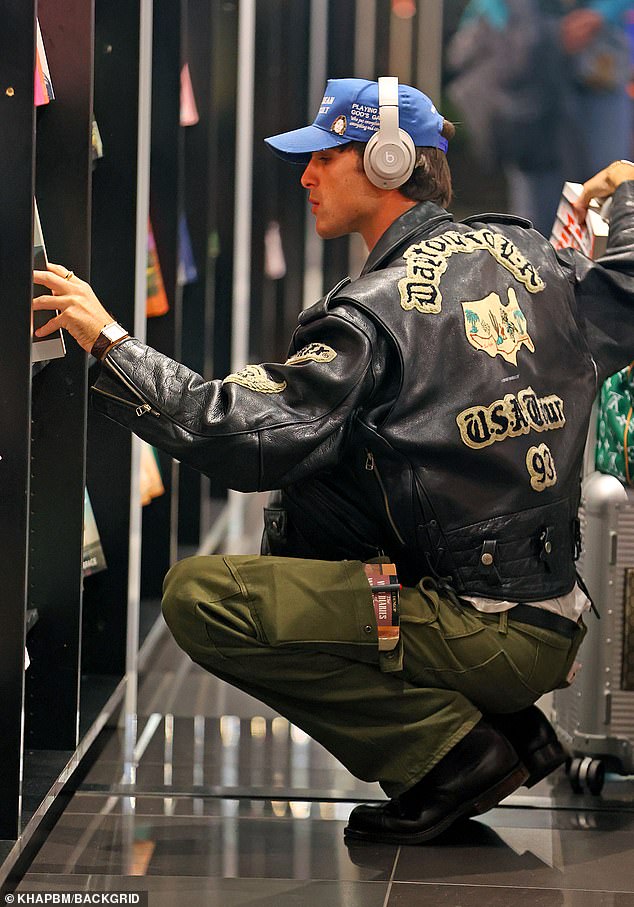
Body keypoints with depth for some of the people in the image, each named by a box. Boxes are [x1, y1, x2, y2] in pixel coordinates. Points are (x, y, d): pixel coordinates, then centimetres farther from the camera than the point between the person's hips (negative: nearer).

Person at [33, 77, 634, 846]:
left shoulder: (378, 312, -14)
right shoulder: (529, 256, 7)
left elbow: (251, 442, -20)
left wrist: (110, 343, -15)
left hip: (487, 636, -8)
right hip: (555, 618, 9)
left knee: (198, 595, -13)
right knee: (297, 511, 26)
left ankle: (450, 748, -9)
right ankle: (507, 730, 17)